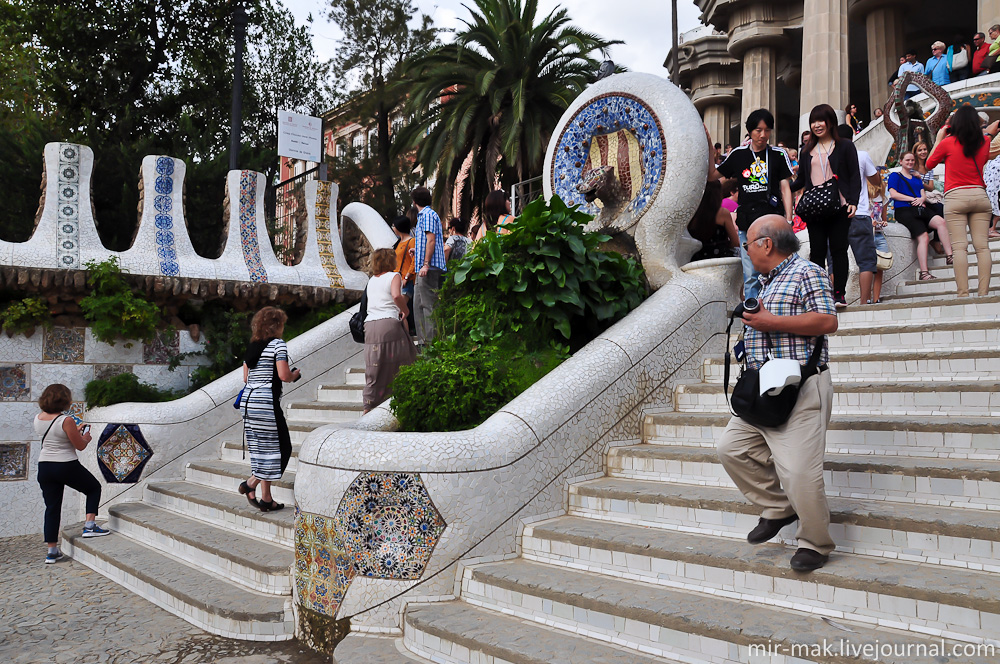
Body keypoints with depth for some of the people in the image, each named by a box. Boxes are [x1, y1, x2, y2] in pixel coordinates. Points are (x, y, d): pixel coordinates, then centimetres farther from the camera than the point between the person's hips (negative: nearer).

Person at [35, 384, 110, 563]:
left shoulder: (38, 419, 3)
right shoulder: (66, 421, -18)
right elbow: (80, 446, -10)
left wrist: (76, 431, 22)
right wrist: (86, 437, 11)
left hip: (44, 467, 6)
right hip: (66, 466, -6)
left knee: (52, 507, 11)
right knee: (94, 488, 18)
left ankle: (51, 551, 13)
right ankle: (90, 526, 8)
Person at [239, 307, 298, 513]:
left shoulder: (251, 346, 15)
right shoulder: (278, 344, -6)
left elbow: (246, 377, 17)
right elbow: (283, 375, -14)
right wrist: (295, 374, 6)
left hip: (248, 400, 8)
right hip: (266, 401, -8)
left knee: (262, 447, 11)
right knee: (280, 446, 3)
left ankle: (266, 498, 12)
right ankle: (251, 483, -4)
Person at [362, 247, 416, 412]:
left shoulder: (371, 280, 20)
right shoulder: (394, 276, 1)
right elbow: (396, 295, -18)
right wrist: (405, 310, -3)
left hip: (370, 325, 6)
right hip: (389, 323, -6)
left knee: (374, 369, 8)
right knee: (394, 366, 2)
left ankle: (369, 405, 6)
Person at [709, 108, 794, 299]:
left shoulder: (778, 155, 6)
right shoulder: (738, 154, 9)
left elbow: (785, 188, 6)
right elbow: (712, 175, 15)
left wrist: (788, 220, -1)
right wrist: (709, 148, 6)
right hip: (746, 223, 2)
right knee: (750, 275, 2)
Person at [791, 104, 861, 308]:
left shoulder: (845, 147, 6)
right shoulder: (807, 151, 17)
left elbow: (855, 176, 1)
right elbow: (801, 180, 18)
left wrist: (853, 201, -12)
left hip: (838, 208, -3)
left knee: (838, 249, -2)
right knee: (817, 251, 2)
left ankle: (839, 293, 2)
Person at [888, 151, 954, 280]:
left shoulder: (916, 178, 30)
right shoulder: (895, 176, 12)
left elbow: (923, 194, 19)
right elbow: (893, 194, -2)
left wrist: (921, 199, -6)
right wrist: (913, 199, -8)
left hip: (920, 209, 6)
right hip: (904, 210, -6)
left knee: (940, 221, -25)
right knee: (923, 237, -25)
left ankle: (949, 256, -26)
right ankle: (924, 273, -29)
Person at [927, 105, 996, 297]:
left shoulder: (948, 142, -2)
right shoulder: (984, 143, 8)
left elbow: (929, 164, 14)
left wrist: (938, 139, 20)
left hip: (955, 196, -3)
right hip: (979, 195, 3)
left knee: (960, 246, -7)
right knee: (982, 246, 1)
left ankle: (963, 293, -13)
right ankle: (984, 292, -2)